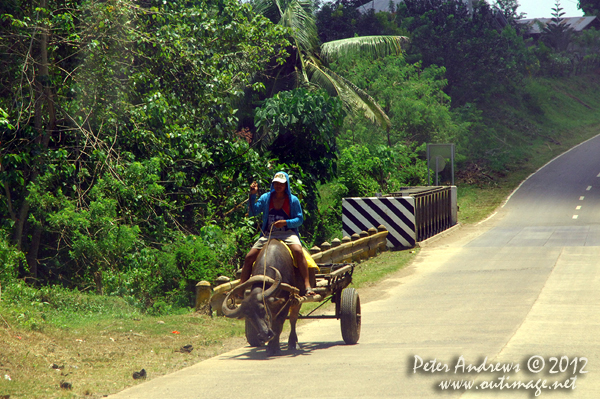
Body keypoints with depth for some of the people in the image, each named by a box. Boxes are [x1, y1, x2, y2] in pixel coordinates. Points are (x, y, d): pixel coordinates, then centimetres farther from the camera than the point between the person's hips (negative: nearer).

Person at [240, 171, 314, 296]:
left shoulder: (293, 200, 2)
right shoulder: (266, 198, 8)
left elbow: (300, 220, -1)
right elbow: (252, 212, 1)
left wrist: (285, 223, -19)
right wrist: (252, 195, -11)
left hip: (287, 233, -3)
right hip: (268, 234, 3)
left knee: (298, 251, -33)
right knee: (249, 257, -10)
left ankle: (307, 286, -35)